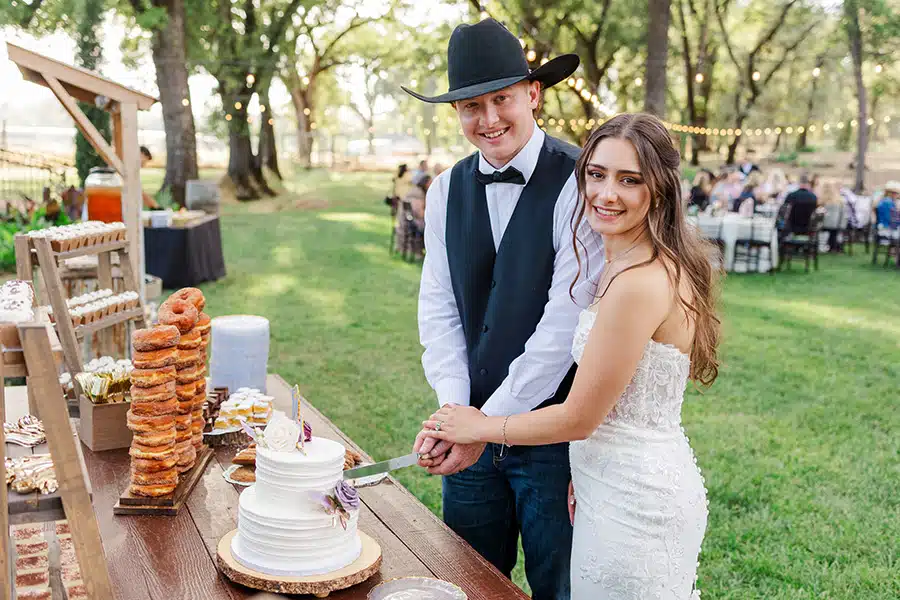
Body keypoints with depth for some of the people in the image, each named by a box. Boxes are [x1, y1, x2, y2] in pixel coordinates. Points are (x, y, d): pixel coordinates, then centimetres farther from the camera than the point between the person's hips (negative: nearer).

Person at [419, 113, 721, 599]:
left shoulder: (641, 282, -24)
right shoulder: (622, 265, 7)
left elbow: (578, 418, -18)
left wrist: (479, 428, -5)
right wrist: (582, 475, 12)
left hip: (635, 502, -9)